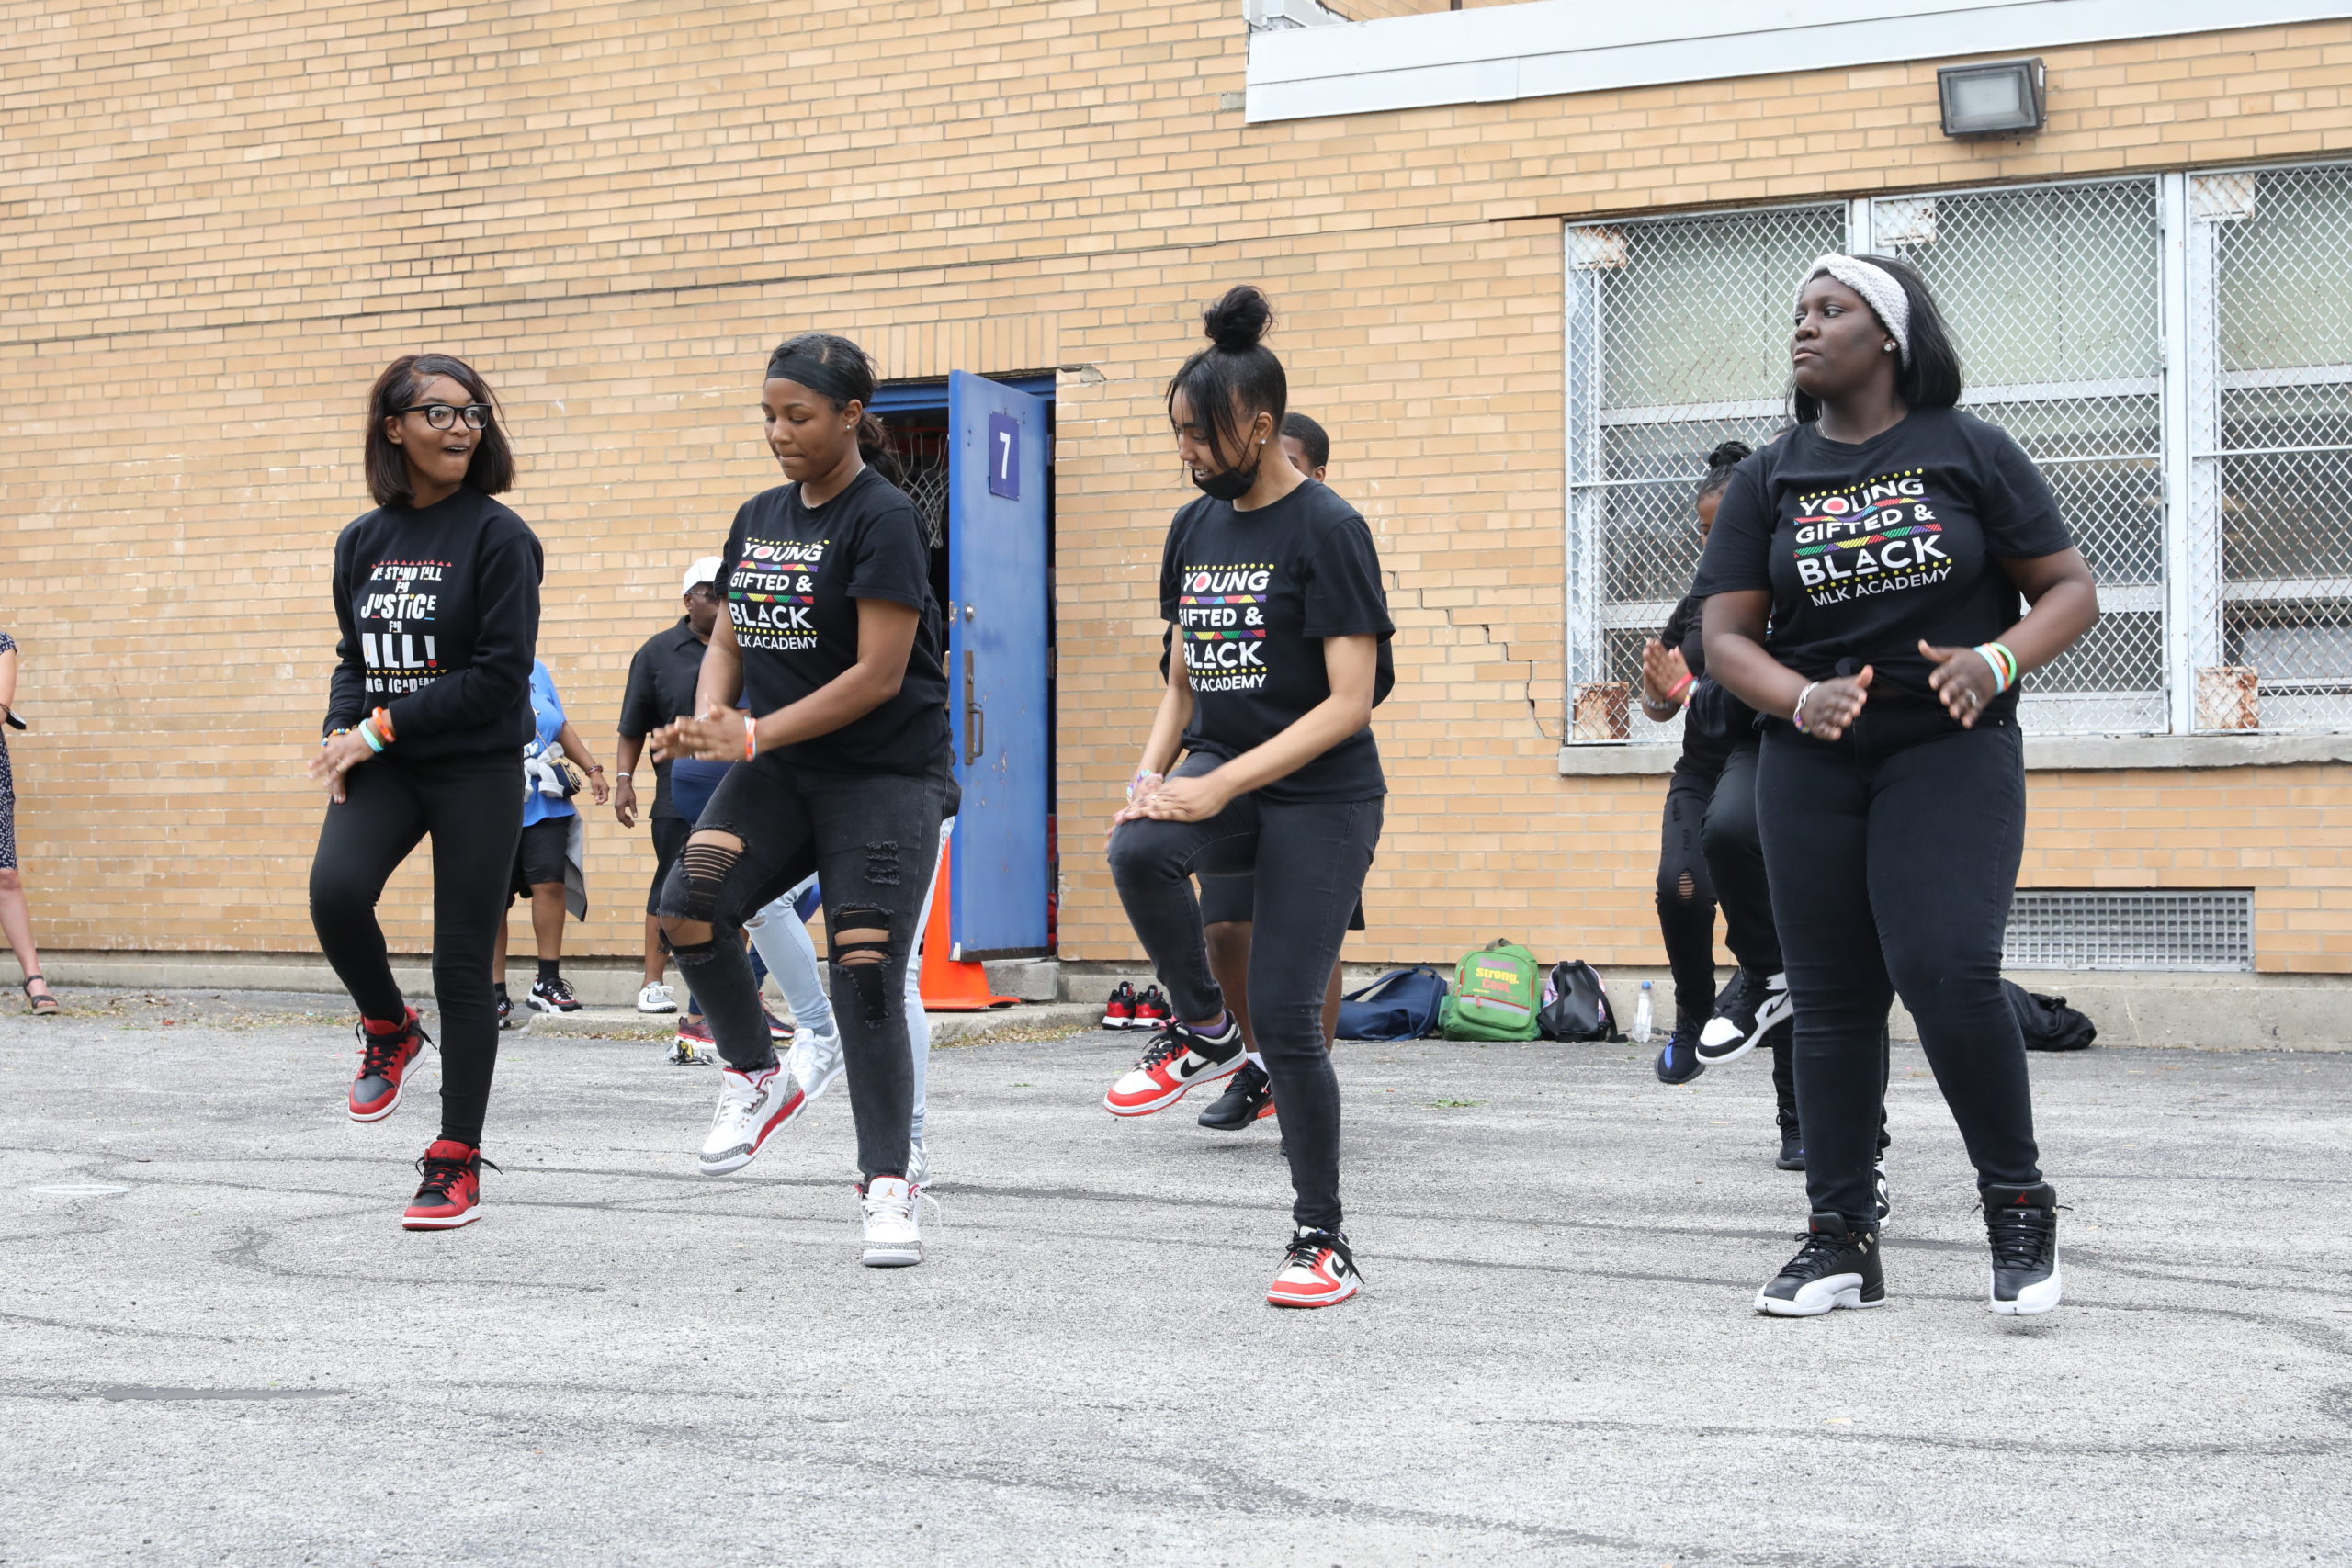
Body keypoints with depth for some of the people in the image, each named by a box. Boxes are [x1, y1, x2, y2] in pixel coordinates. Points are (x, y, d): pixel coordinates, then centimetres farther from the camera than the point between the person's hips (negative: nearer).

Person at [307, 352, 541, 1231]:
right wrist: (342, 732, -4)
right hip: (383, 769, 4)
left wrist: (383, 727, -14)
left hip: (477, 772, -4)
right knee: (335, 890, -24)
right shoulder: (363, 541, 8)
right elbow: (353, 656, 16)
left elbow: (501, 675, -13)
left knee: (462, 968, 0)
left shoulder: (498, 538, -8)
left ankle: (458, 1164, 12)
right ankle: (387, 1032, 7)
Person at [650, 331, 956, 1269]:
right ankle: (756, 1078, 10)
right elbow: (729, 639, 16)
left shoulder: (883, 519, -11)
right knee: (687, 911, -15)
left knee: (866, 971, -11)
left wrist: (754, 736, -18)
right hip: (779, 771, 6)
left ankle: (887, 1184, 1)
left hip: (885, 775, -6)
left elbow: (879, 674, -16)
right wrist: (709, 721, -6)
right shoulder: (759, 518, 10)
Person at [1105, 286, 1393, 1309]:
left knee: (1285, 1017, -7)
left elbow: (1350, 701, -16)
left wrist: (1220, 786, -22)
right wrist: (1151, 775, -2)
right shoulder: (1195, 528, 9)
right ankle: (1202, 1032, -4)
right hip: (1223, 776, 5)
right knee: (1138, 851, -30)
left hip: (1321, 795, -5)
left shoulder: (1326, 529, -11)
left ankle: (1322, 1240, 10)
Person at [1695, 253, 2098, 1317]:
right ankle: (1841, 1239, 13)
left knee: (1945, 971, -19)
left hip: (1951, 752, -3)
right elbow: (1725, 634, 2)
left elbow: (2071, 589, 1)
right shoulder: (1768, 480, 7)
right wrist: (1803, 700, -17)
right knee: (1831, 1000, 4)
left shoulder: (1969, 452, 1)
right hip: (1812, 764, 3)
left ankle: (2017, 1201, 2)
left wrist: (1995, 661, -18)